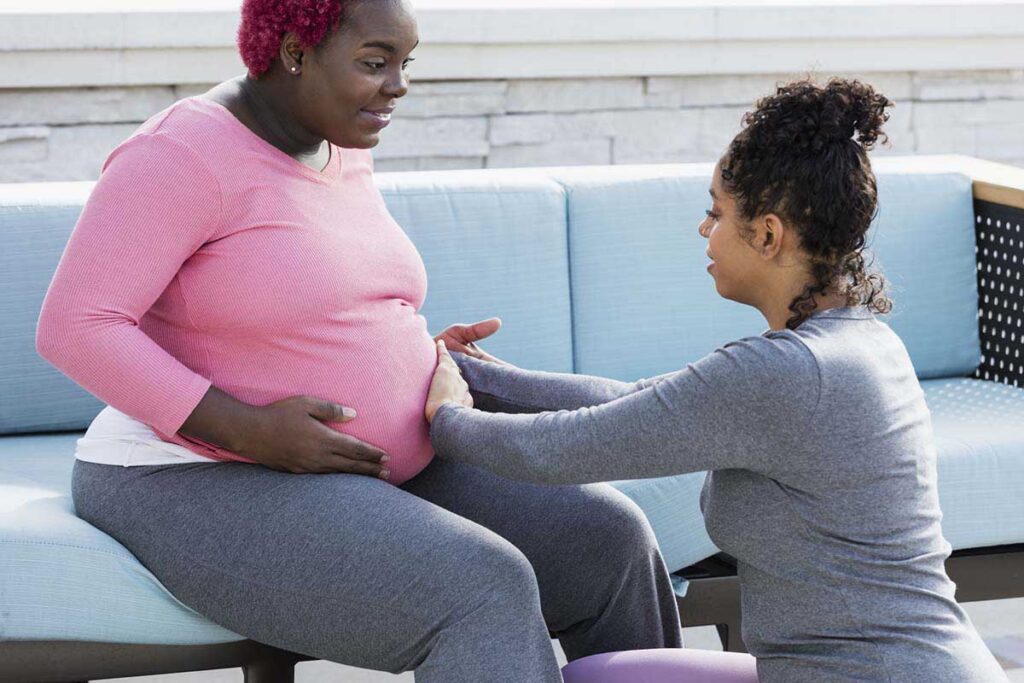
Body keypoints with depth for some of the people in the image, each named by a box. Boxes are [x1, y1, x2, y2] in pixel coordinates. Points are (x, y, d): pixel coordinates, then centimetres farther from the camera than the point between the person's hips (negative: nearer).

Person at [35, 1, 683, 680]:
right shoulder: (184, 153, -17)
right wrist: (250, 433, -26)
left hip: (361, 475, 9)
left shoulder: (339, 153, 9)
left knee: (605, 540, -4)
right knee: (481, 595, -29)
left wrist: (418, 357, 3)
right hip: (209, 495, -8)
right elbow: (74, 329, -21)